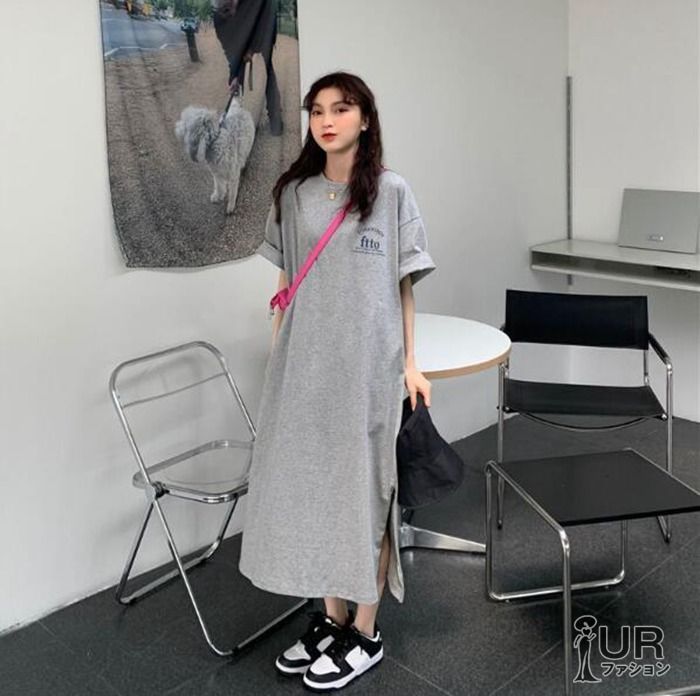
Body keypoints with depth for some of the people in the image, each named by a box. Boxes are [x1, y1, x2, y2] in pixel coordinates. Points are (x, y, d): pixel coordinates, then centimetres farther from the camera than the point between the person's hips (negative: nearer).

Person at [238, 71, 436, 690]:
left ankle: (365, 633, 21)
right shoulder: (294, 193, 8)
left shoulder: (390, 191, 0)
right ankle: (331, 617, 28)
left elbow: (404, 284, 2)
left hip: (367, 363, -3)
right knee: (311, 484, 9)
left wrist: (410, 362, -1)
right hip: (304, 362, 4)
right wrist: (277, 352, 7)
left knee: (364, 487, 5)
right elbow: (287, 282, 12)